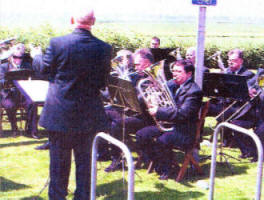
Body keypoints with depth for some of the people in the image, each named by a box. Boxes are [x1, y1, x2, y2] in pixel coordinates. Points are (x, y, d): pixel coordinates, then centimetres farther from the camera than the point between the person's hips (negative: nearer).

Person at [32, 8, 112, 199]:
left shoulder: (57, 43, -13)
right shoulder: (104, 48, -8)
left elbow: (44, 69, 3)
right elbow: (104, 81, 1)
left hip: (60, 113, -1)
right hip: (88, 115, 2)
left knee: (59, 159, 11)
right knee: (84, 159, 15)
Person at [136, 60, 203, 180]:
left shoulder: (193, 91, -14)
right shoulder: (171, 84, 12)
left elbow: (182, 113, -24)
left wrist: (158, 112, -28)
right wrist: (153, 105, -7)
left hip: (184, 131, -8)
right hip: (167, 124, 8)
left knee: (162, 140, -33)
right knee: (141, 135, -6)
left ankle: (165, 169, -6)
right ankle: (158, 162, 9)